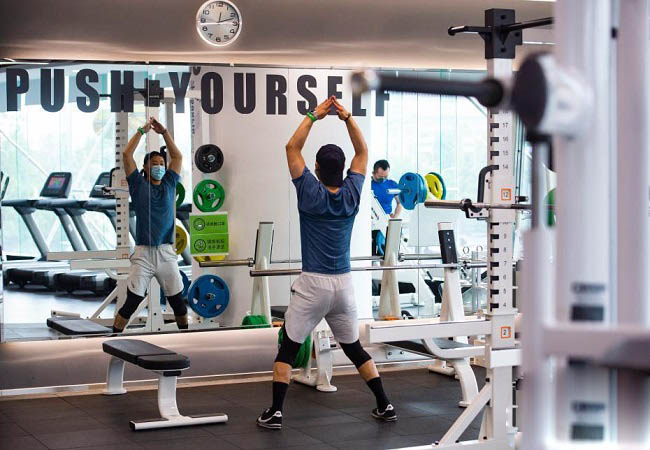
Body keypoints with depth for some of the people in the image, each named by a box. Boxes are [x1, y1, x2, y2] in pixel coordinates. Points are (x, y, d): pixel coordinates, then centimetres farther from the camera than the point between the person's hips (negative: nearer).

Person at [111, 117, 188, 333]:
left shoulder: (169, 185, 12)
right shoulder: (138, 185, 4)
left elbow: (178, 157, 14)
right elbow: (127, 155, -2)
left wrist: (164, 132, 9)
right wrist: (142, 131, 1)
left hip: (166, 253, 3)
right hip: (143, 253, -3)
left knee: (178, 302, 10)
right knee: (132, 302, -7)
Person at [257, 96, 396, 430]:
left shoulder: (311, 195, -8)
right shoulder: (351, 195, 0)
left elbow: (292, 148, -3)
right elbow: (363, 152, 11)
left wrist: (314, 116, -1)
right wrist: (347, 117, 3)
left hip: (312, 284, -4)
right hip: (343, 284, 4)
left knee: (288, 348, 4)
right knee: (354, 348, 16)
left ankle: (275, 412, -2)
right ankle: (385, 405, 16)